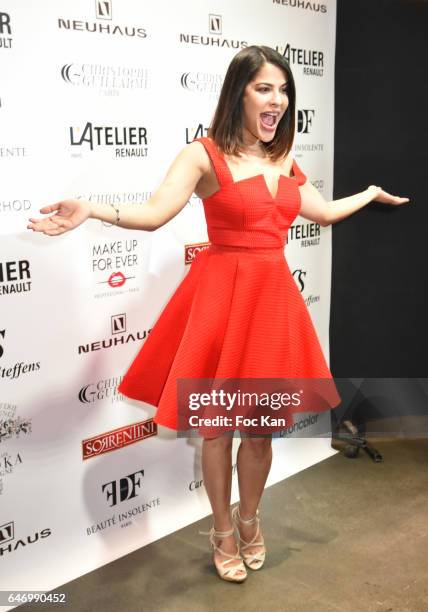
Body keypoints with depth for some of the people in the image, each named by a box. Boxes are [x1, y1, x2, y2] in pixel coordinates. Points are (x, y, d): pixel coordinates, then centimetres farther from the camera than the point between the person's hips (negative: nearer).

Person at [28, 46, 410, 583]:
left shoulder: (283, 161, 11)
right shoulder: (203, 155, -8)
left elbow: (324, 212, 26)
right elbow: (154, 214, -22)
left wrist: (372, 193, 39)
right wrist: (90, 210, -38)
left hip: (273, 296, 5)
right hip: (221, 296, -5)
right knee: (217, 424, 9)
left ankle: (249, 519, 38)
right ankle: (222, 530, 31)